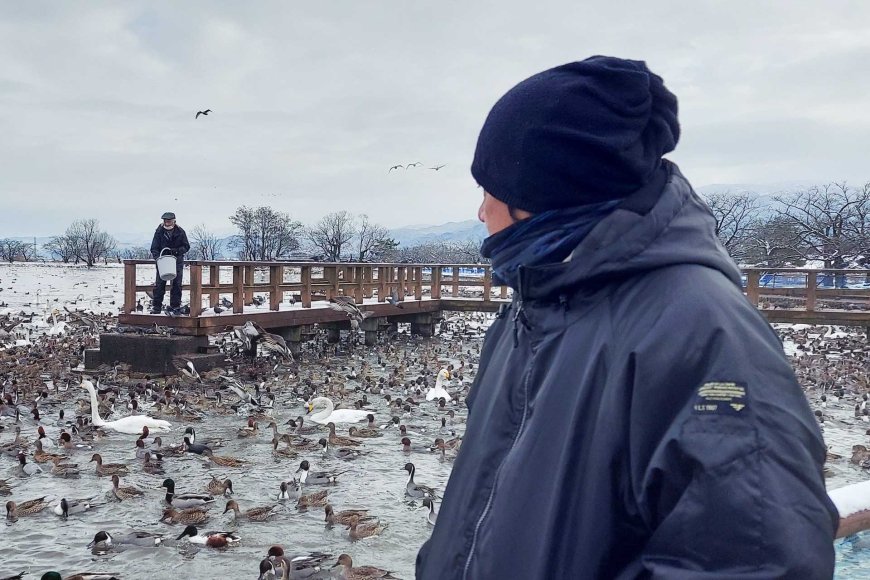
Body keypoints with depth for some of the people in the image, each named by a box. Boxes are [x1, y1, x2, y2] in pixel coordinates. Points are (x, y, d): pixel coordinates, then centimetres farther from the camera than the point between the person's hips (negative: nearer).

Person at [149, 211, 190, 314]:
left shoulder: (180, 232, -2)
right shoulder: (159, 232, -2)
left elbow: (186, 247, 3)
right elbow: (154, 248, 0)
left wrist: (177, 251, -16)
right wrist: (157, 257, -18)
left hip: (177, 261, 0)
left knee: (176, 284, 2)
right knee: (159, 284, -3)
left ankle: (175, 306, 10)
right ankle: (156, 307, 2)